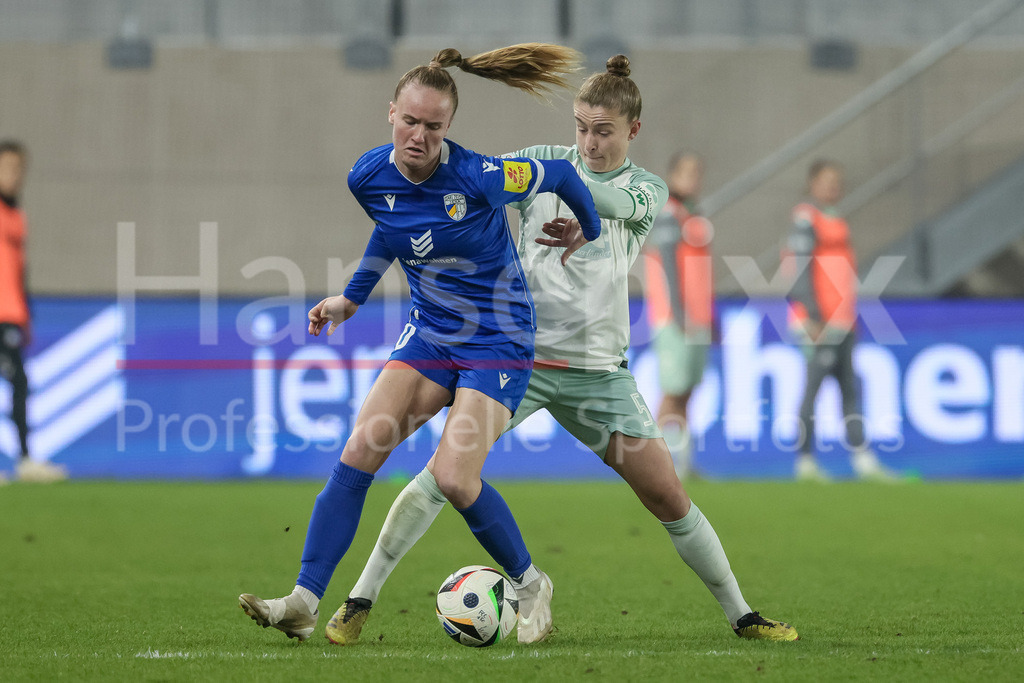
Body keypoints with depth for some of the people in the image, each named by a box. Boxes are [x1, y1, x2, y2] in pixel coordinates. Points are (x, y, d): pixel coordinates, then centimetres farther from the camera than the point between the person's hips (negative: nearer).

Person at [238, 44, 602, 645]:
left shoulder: (479, 177, -23)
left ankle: (530, 585, 6)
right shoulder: (369, 178, -6)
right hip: (429, 334, 5)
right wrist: (352, 299, 20)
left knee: (453, 478, -19)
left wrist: (595, 244, 9)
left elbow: (561, 175, -6)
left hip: (500, 341, -5)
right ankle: (304, 602, -12)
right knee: (357, 455, -12)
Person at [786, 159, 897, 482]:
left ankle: (863, 460, 8)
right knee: (814, 387, -7)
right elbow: (801, 272, -16)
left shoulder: (835, 221, 17)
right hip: (818, 323, -9)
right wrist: (814, 319, -21)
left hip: (841, 322, 9)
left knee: (850, 390, 8)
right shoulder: (806, 219, -10)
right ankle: (805, 461, -3)